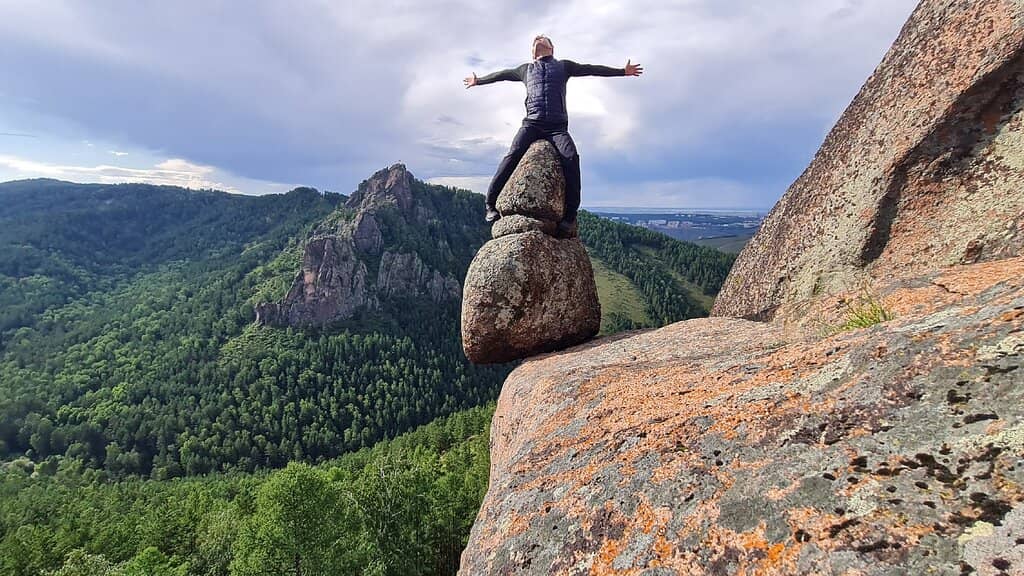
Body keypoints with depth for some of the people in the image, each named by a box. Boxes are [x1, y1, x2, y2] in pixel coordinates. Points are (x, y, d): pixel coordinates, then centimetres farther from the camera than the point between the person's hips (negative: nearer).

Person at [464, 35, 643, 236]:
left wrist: (623, 71, 22)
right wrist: (478, 80, 49)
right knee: (513, 155, -26)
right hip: (531, 124, 1)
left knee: (571, 157, -29)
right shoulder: (526, 69, 29)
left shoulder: (563, 66, 25)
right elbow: (502, 75, 40)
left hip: (557, 126, -1)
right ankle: (491, 203, -25)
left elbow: (591, 69, 24)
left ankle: (570, 214, -31)